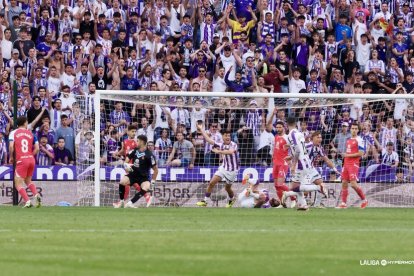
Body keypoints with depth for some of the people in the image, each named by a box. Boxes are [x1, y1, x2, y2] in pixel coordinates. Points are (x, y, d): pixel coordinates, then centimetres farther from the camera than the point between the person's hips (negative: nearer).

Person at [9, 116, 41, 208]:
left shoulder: (13, 133, 2)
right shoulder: (31, 134, 11)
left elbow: (11, 146, -11)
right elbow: (37, 149, 5)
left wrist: (11, 157, 5)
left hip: (21, 160, -4)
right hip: (31, 159, 4)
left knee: (18, 184, 1)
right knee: (28, 181, 24)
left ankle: (27, 201, -17)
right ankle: (36, 195, 0)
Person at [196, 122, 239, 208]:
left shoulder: (233, 145, -17)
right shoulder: (221, 145, -3)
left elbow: (230, 151, -40)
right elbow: (208, 139, 0)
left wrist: (219, 151, -42)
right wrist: (201, 129, 0)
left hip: (232, 170, -4)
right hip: (223, 168, 4)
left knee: (227, 188, 9)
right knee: (212, 183, -7)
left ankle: (232, 199, 41)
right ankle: (205, 201, 2)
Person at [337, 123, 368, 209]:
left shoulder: (359, 140, -8)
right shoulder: (349, 140, 17)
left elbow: (361, 153, -15)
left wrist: (348, 155, -14)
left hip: (354, 164, -8)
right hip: (346, 163, 8)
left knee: (353, 184, -14)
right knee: (344, 183, 4)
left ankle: (364, 200, 1)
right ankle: (343, 203, 8)